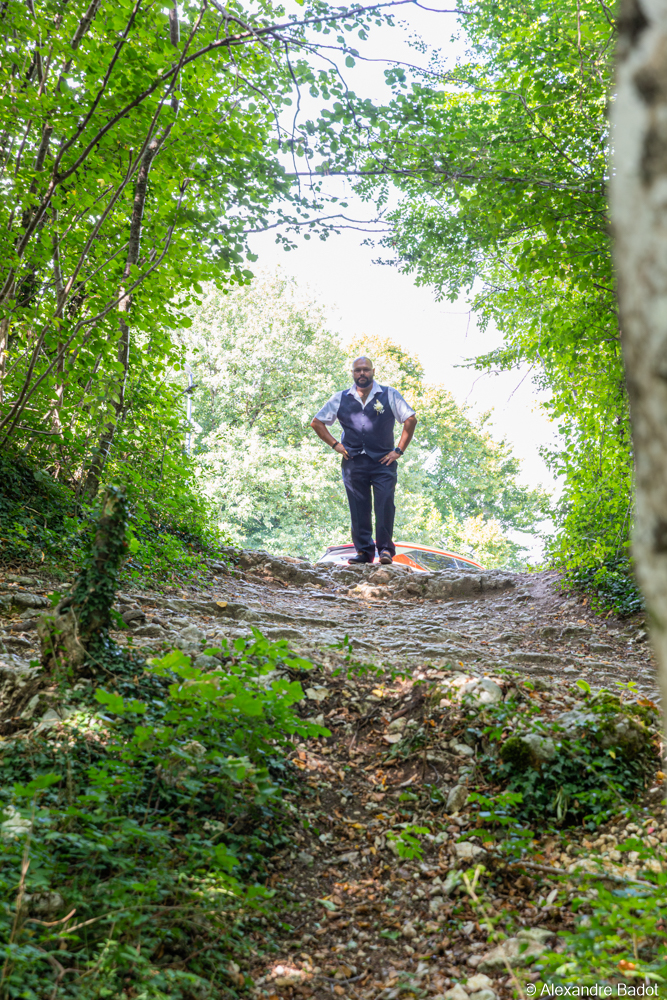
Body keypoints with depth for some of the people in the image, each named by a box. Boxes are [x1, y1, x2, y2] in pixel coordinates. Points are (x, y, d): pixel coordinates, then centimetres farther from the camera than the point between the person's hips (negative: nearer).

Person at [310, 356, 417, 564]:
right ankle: (363, 551, 6)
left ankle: (385, 549, -3)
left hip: (383, 462, -1)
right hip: (353, 463, 2)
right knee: (359, 508, 0)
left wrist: (399, 450, 1)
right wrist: (335, 445, 7)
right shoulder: (341, 399, 12)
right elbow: (316, 422, 17)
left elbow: (410, 420, 7)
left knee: (385, 506, -10)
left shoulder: (390, 395, 9)